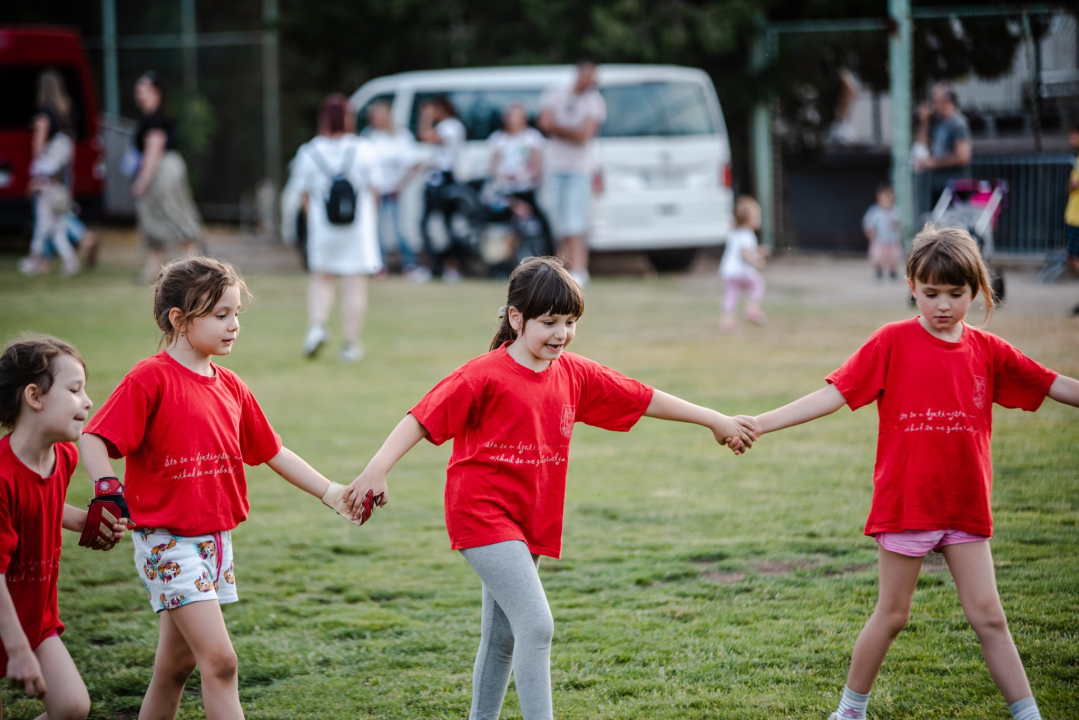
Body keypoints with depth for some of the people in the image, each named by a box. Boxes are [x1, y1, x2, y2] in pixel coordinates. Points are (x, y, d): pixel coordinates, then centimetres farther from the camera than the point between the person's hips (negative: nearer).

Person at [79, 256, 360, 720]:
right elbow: (92, 438, -17)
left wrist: (333, 493, 15)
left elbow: (271, 452, 17)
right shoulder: (150, 379, -13)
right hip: (167, 540, -7)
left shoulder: (230, 387, 9)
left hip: (216, 539, 7)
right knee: (219, 660, -14)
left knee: (177, 663, 15)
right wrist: (107, 490, -34)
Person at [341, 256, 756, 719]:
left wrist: (715, 421, 16)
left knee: (502, 637, 17)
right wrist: (377, 470, -31)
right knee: (536, 624, -17)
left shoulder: (575, 375, 4)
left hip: (529, 522, 7)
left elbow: (645, 400, 12)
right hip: (481, 514, -7)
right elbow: (423, 419, -19)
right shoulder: (485, 376, -15)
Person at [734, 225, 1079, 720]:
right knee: (892, 613, 7)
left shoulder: (988, 352, 2)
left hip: (965, 509, 2)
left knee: (987, 615, 3)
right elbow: (835, 394, -10)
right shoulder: (893, 343, -7)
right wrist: (761, 423, -17)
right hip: (905, 504, -2)